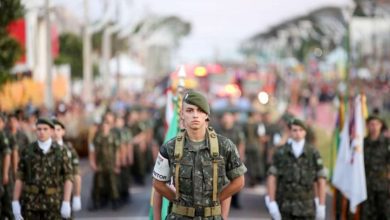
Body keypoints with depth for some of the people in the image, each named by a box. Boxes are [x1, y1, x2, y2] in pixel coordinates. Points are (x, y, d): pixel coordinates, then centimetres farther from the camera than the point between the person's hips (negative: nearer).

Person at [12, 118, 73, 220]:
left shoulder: (61, 152, -1)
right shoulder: (27, 152, 2)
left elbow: (68, 178, -3)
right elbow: (19, 178, 2)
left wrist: (66, 204, -13)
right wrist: (15, 203, -4)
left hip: (53, 203, -1)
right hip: (31, 202, 1)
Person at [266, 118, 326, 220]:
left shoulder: (313, 153, -1)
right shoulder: (280, 153, 0)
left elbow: (321, 180, 1)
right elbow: (272, 178, -3)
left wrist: (321, 206, -3)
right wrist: (271, 203, -11)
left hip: (305, 207, 0)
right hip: (284, 207, 0)